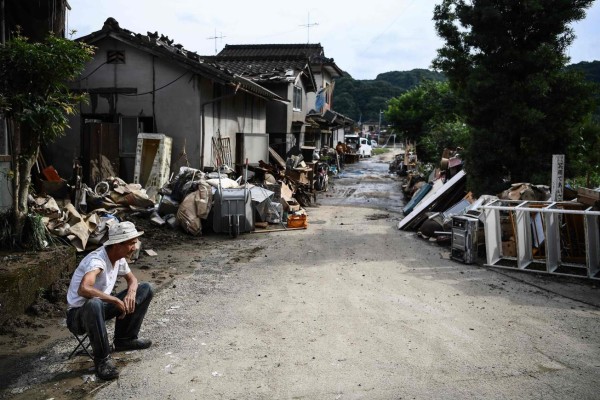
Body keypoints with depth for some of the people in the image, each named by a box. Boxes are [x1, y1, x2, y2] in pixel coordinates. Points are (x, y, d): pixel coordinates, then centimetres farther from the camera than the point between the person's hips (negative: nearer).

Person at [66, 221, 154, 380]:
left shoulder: (119, 258, -4)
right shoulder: (97, 260, -30)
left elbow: (132, 279, 12)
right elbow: (83, 289, -46)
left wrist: (131, 293, -13)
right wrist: (116, 301, -38)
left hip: (102, 307, 8)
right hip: (79, 314, -8)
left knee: (145, 289, 0)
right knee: (94, 305, -44)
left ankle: (125, 339, 9)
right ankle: (102, 359, -24)